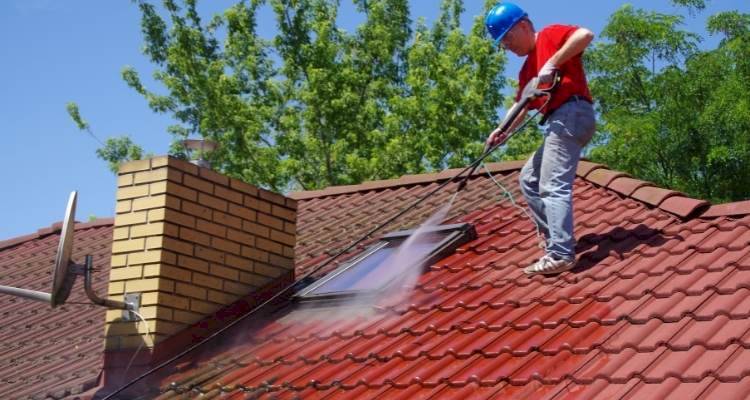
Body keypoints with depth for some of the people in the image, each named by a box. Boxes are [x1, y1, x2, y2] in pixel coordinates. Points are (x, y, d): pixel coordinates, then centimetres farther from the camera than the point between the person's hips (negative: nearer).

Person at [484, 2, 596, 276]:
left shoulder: (550, 35, 1)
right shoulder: (527, 69, 25)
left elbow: (585, 35, -17)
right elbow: (522, 106, 21)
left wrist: (552, 63, -19)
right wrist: (503, 130, 4)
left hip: (571, 114, -10)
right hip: (559, 122, 10)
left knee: (553, 186, -17)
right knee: (529, 179, 18)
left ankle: (560, 254, -22)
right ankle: (553, 237, 16)